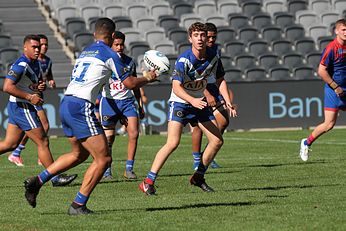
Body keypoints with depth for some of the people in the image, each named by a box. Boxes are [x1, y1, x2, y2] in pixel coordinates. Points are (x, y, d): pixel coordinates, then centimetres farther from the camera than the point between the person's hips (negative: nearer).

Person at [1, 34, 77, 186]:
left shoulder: (36, 64, 12)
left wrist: (41, 87, 0)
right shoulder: (21, 65, -18)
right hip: (22, 107, -10)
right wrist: (30, 97, -26)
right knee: (43, 142, -5)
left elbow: (39, 83, 25)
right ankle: (55, 178, 1)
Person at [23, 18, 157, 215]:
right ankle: (78, 205, -2)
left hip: (66, 104, 9)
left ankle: (37, 181, 20)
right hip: (81, 107, -9)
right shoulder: (109, 54, -3)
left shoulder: (85, 52, 20)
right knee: (103, 158, -3)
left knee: (79, 154, 26)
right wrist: (147, 79, 18)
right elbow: (129, 83, 1)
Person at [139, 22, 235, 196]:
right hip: (180, 102, -6)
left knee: (217, 141, 1)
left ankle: (198, 177, 18)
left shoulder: (213, 56, -5)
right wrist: (192, 101, -49)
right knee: (173, 142, -21)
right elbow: (176, 87, -33)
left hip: (199, 102, 6)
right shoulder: (183, 60, -24)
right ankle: (148, 182, -17)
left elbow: (220, 79, 10)